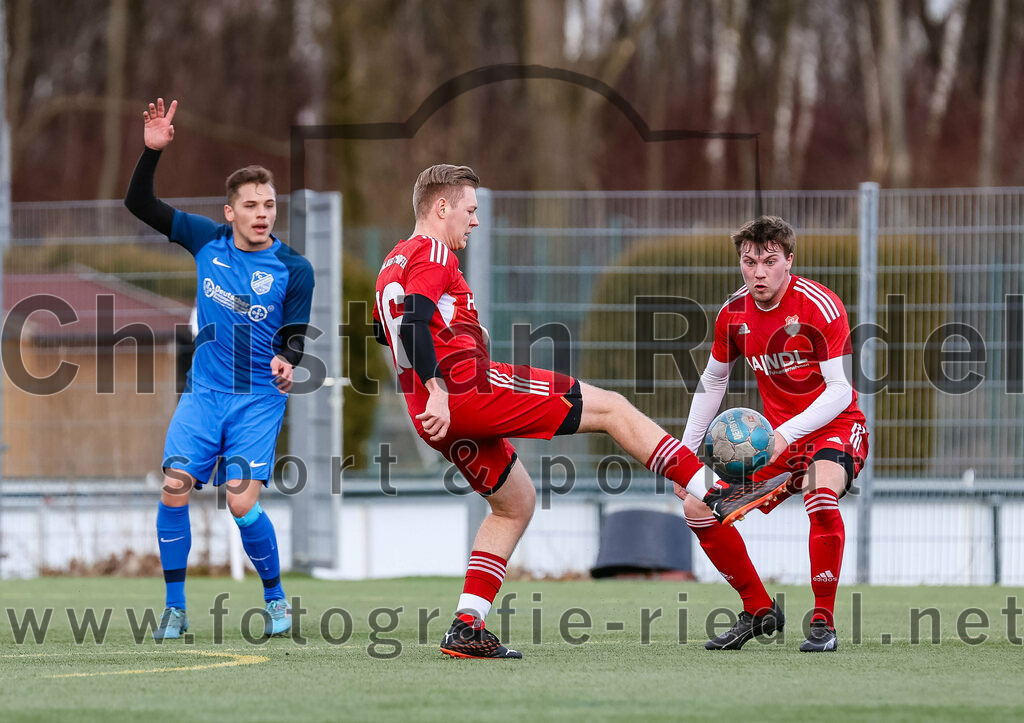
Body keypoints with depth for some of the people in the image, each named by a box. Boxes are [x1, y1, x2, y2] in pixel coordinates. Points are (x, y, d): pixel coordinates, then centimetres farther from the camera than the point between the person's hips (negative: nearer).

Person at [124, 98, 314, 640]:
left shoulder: (293, 269, -6)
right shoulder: (207, 240, 1)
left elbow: (296, 334, -3)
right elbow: (139, 205, 5)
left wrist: (287, 361, -25)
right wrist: (152, 152, -9)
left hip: (259, 398, -3)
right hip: (203, 392, 3)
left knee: (241, 502, -14)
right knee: (174, 488, -11)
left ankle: (276, 600, 8)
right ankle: (175, 609, 0)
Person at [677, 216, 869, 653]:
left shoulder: (820, 306, -19)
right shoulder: (734, 314, -1)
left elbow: (840, 390, -22)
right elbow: (712, 381, 14)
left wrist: (787, 433, -35)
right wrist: (685, 452, 8)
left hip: (835, 428, -6)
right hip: (774, 436, 6)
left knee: (820, 493, -38)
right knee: (698, 508, -5)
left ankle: (823, 621, -24)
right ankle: (759, 611, 13)